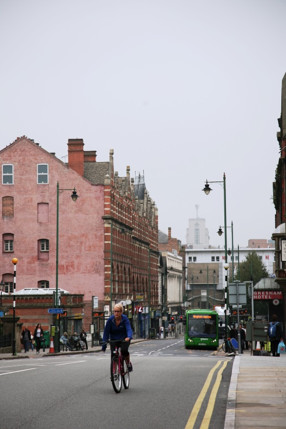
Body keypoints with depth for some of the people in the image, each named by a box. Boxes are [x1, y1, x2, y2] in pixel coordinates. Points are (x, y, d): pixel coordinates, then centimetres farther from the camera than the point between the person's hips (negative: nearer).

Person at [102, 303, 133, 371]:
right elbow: (106, 332, -14)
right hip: (114, 340, 2)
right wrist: (104, 343, -23)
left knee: (124, 350, -28)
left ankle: (128, 363, -1)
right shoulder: (110, 320, -14)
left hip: (124, 339, -2)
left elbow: (129, 329, -29)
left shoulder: (125, 319, -17)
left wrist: (129, 337, -50)